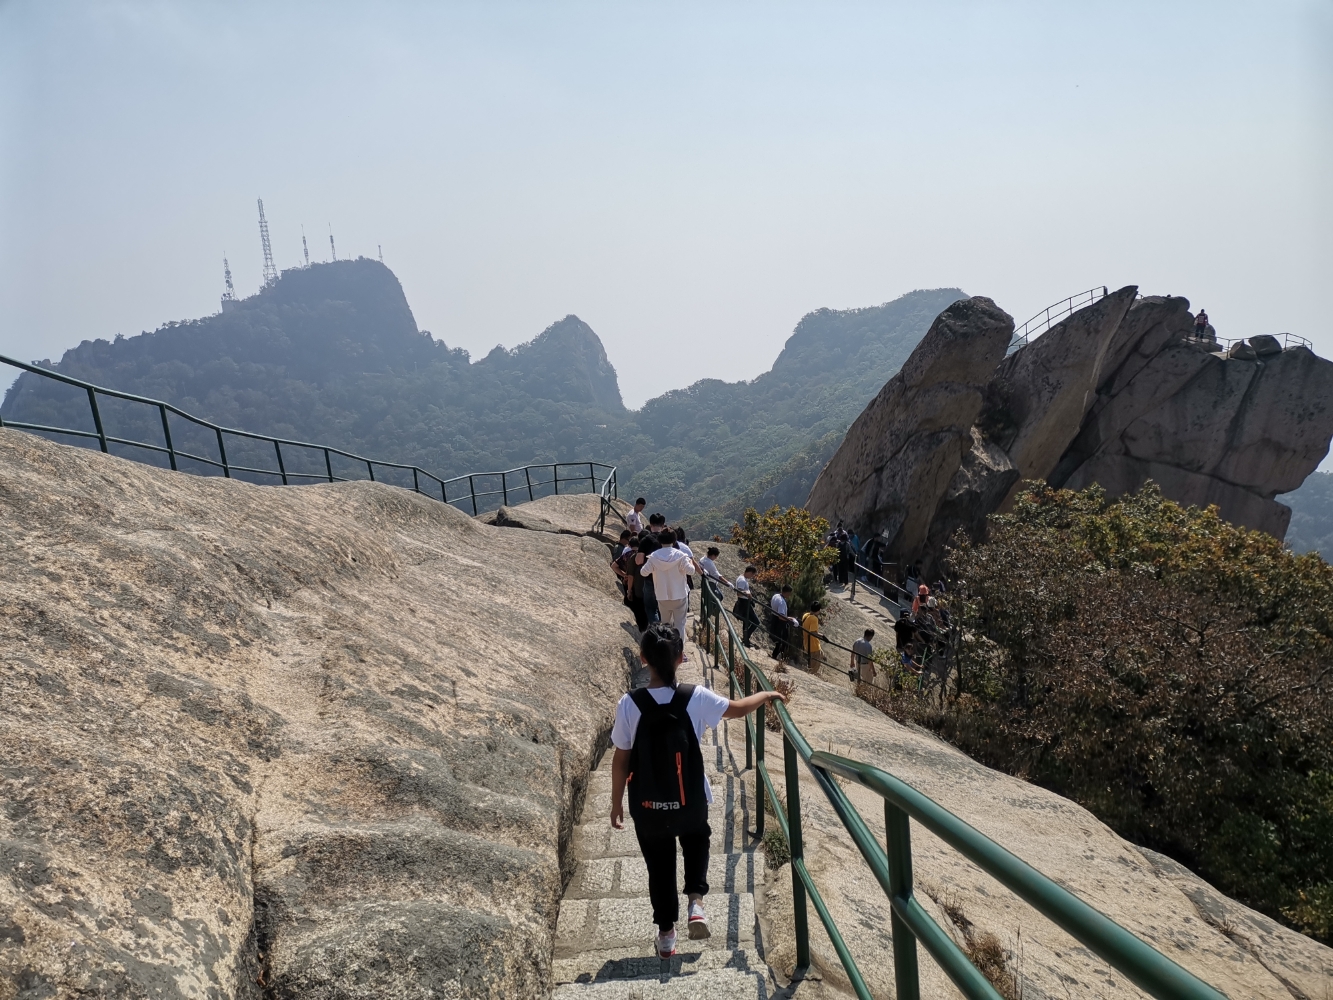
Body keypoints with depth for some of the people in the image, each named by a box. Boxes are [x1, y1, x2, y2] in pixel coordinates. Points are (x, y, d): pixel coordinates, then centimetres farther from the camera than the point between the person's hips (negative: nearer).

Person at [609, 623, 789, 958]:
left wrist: (616, 802, 4)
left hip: (648, 807, -1)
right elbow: (738, 709, 0)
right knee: (697, 839, 32)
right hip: (691, 802, 1)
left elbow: (621, 760, -10)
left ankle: (666, 933, 32)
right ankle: (696, 900, 16)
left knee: (659, 865, 20)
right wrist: (767, 695, 19)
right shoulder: (696, 697, -17)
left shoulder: (629, 704, -19)